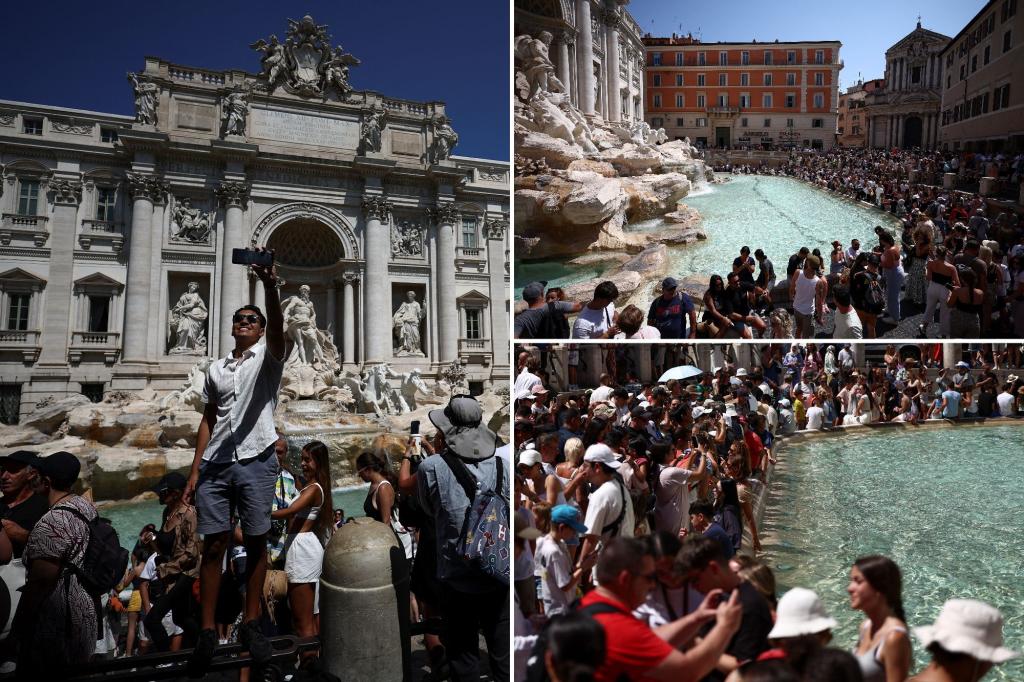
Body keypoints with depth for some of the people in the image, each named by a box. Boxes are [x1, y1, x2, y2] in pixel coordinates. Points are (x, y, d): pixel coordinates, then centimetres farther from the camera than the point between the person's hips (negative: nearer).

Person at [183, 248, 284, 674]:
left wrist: (270, 286, -35)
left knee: (257, 543, 1)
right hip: (215, 464, 4)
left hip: (256, 462, -3)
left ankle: (251, 625, 12)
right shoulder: (216, 369, 18)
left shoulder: (267, 356, 5)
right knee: (214, 544, 2)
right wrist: (194, 471, 10)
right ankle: (207, 632, 8)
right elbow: (208, 420, 17)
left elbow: (277, 328, -18)